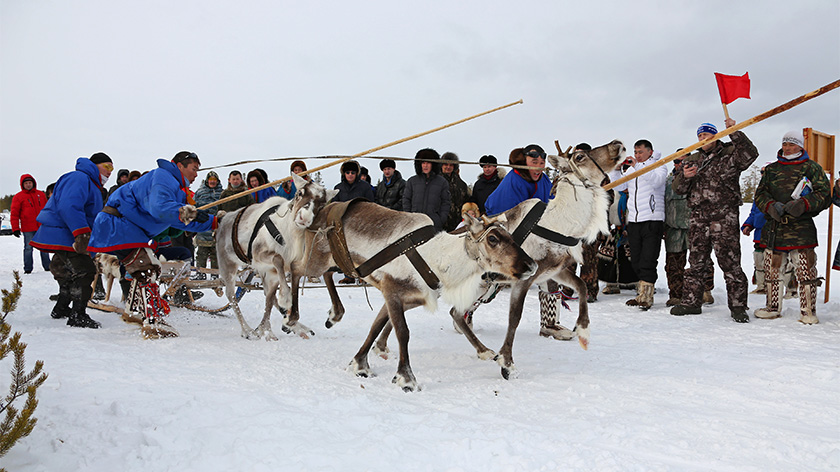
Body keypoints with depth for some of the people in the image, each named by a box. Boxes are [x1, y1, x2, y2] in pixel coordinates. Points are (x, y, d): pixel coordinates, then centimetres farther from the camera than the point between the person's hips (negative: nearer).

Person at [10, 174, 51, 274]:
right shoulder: (18, 197, 1)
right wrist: (15, 228, -6)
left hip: (42, 227, 3)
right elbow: (14, 214, 0)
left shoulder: (41, 194, 12)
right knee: (28, 248, -1)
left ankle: (47, 266, 15)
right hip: (28, 229, -3)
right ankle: (28, 269, 4)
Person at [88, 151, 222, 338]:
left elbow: (181, 221, 17)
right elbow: (159, 207, -35)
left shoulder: (176, 187, 18)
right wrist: (183, 213, -48)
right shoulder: (163, 177, -16)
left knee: (145, 266, 25)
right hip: (117, 224, -11)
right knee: (147, 268, -19)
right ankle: (153, 322, -25)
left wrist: (214, 221, 8)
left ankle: (134, 310, 42)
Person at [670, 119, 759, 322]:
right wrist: (685, 177, -6)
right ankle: (691, 302, 18)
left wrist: (735, 132, -19)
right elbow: (678, 188, 15)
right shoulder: (692, 160, 18)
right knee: (696, 262, 10)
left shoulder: (729, 155, 3)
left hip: (724, 218, -5)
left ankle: (737, 306, 1)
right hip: (698, 217, 5)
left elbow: (750, 154, -18)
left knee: (730, 262, -5)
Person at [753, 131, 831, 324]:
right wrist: (771, 206, -9)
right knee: (772, 270, 9)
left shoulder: (811, 168, 6)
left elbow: (824, 194, 1)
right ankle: (773, 307, 22)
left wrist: (804, 204, -16)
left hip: (801, 228, -4)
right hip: (774, 227, 4)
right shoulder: (771, 169, 17)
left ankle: (808, 312, 3)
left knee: (806, 272, -6)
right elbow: (760, 193, 13)